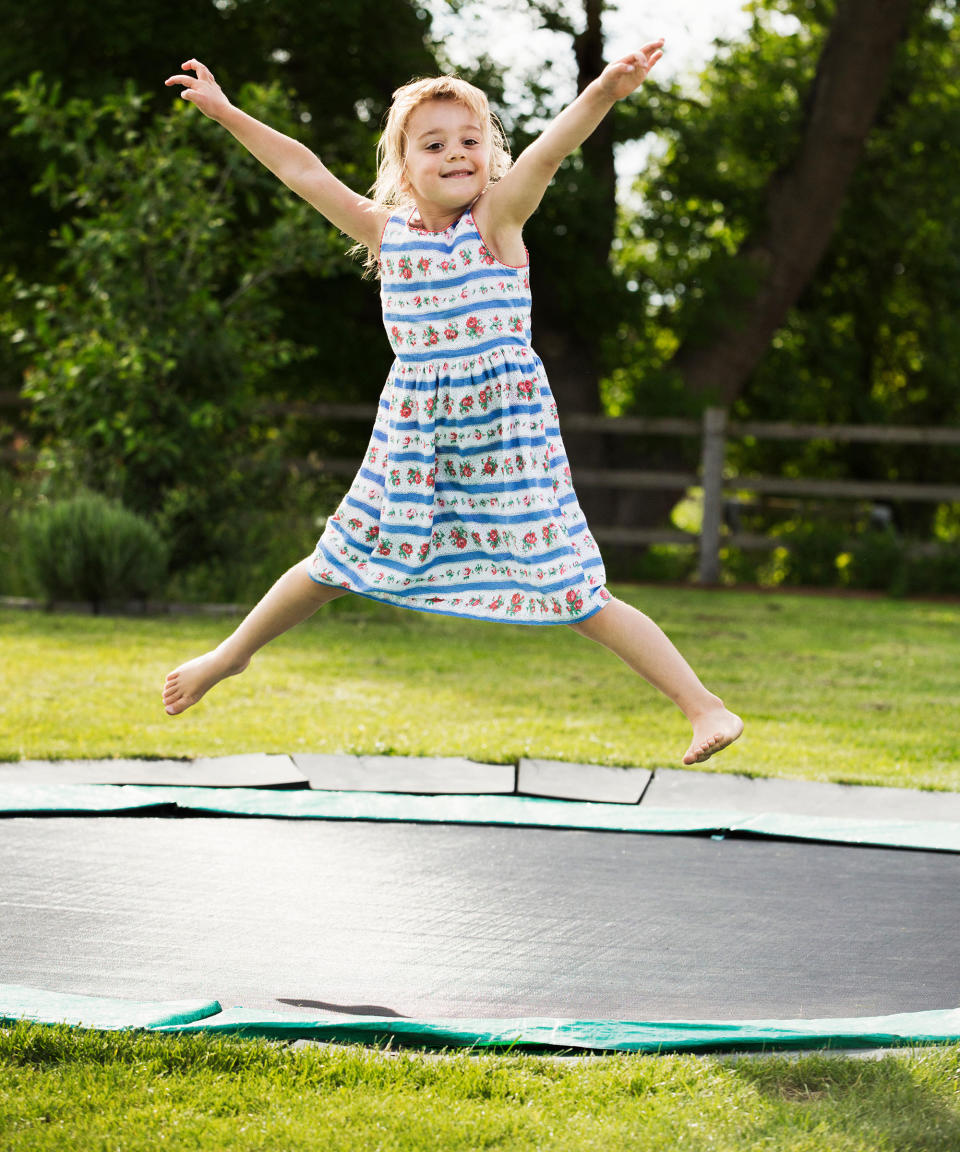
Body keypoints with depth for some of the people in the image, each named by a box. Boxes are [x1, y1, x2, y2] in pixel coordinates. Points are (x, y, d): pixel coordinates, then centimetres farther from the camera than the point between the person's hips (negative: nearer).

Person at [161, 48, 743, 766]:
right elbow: (307, 173, 8)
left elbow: (549, 151, -25)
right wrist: (227, 113, 9)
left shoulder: (496, 218, -9)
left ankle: (705, 706, 0)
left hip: (506, 431, -4)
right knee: (334, 567, 18)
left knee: (575, 598, -7)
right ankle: (234, 654, 41)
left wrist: (604, 93, -41)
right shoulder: (387, 232, 3)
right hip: (413, 434, 4)